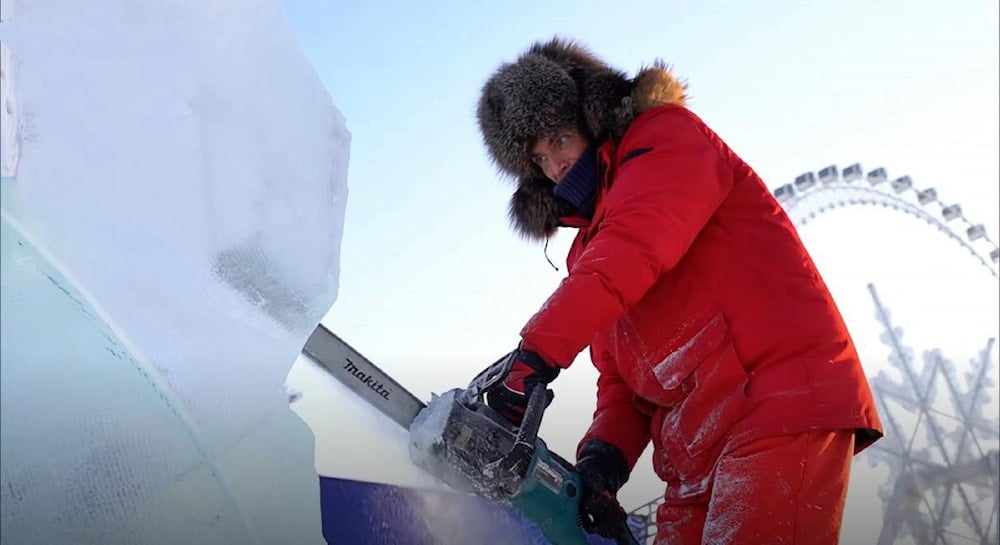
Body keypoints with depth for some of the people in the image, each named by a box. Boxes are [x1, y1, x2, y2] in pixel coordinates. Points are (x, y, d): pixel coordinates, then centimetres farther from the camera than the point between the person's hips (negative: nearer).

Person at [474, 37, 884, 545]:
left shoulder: (666, 136, 1)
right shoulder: (589, 248, 23)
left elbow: (636, 245, -19)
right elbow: (619, 377, 18)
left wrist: (536, 354, -26)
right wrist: (607, 449, -3)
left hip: (784, 407, -9)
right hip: (694, 456, 9)